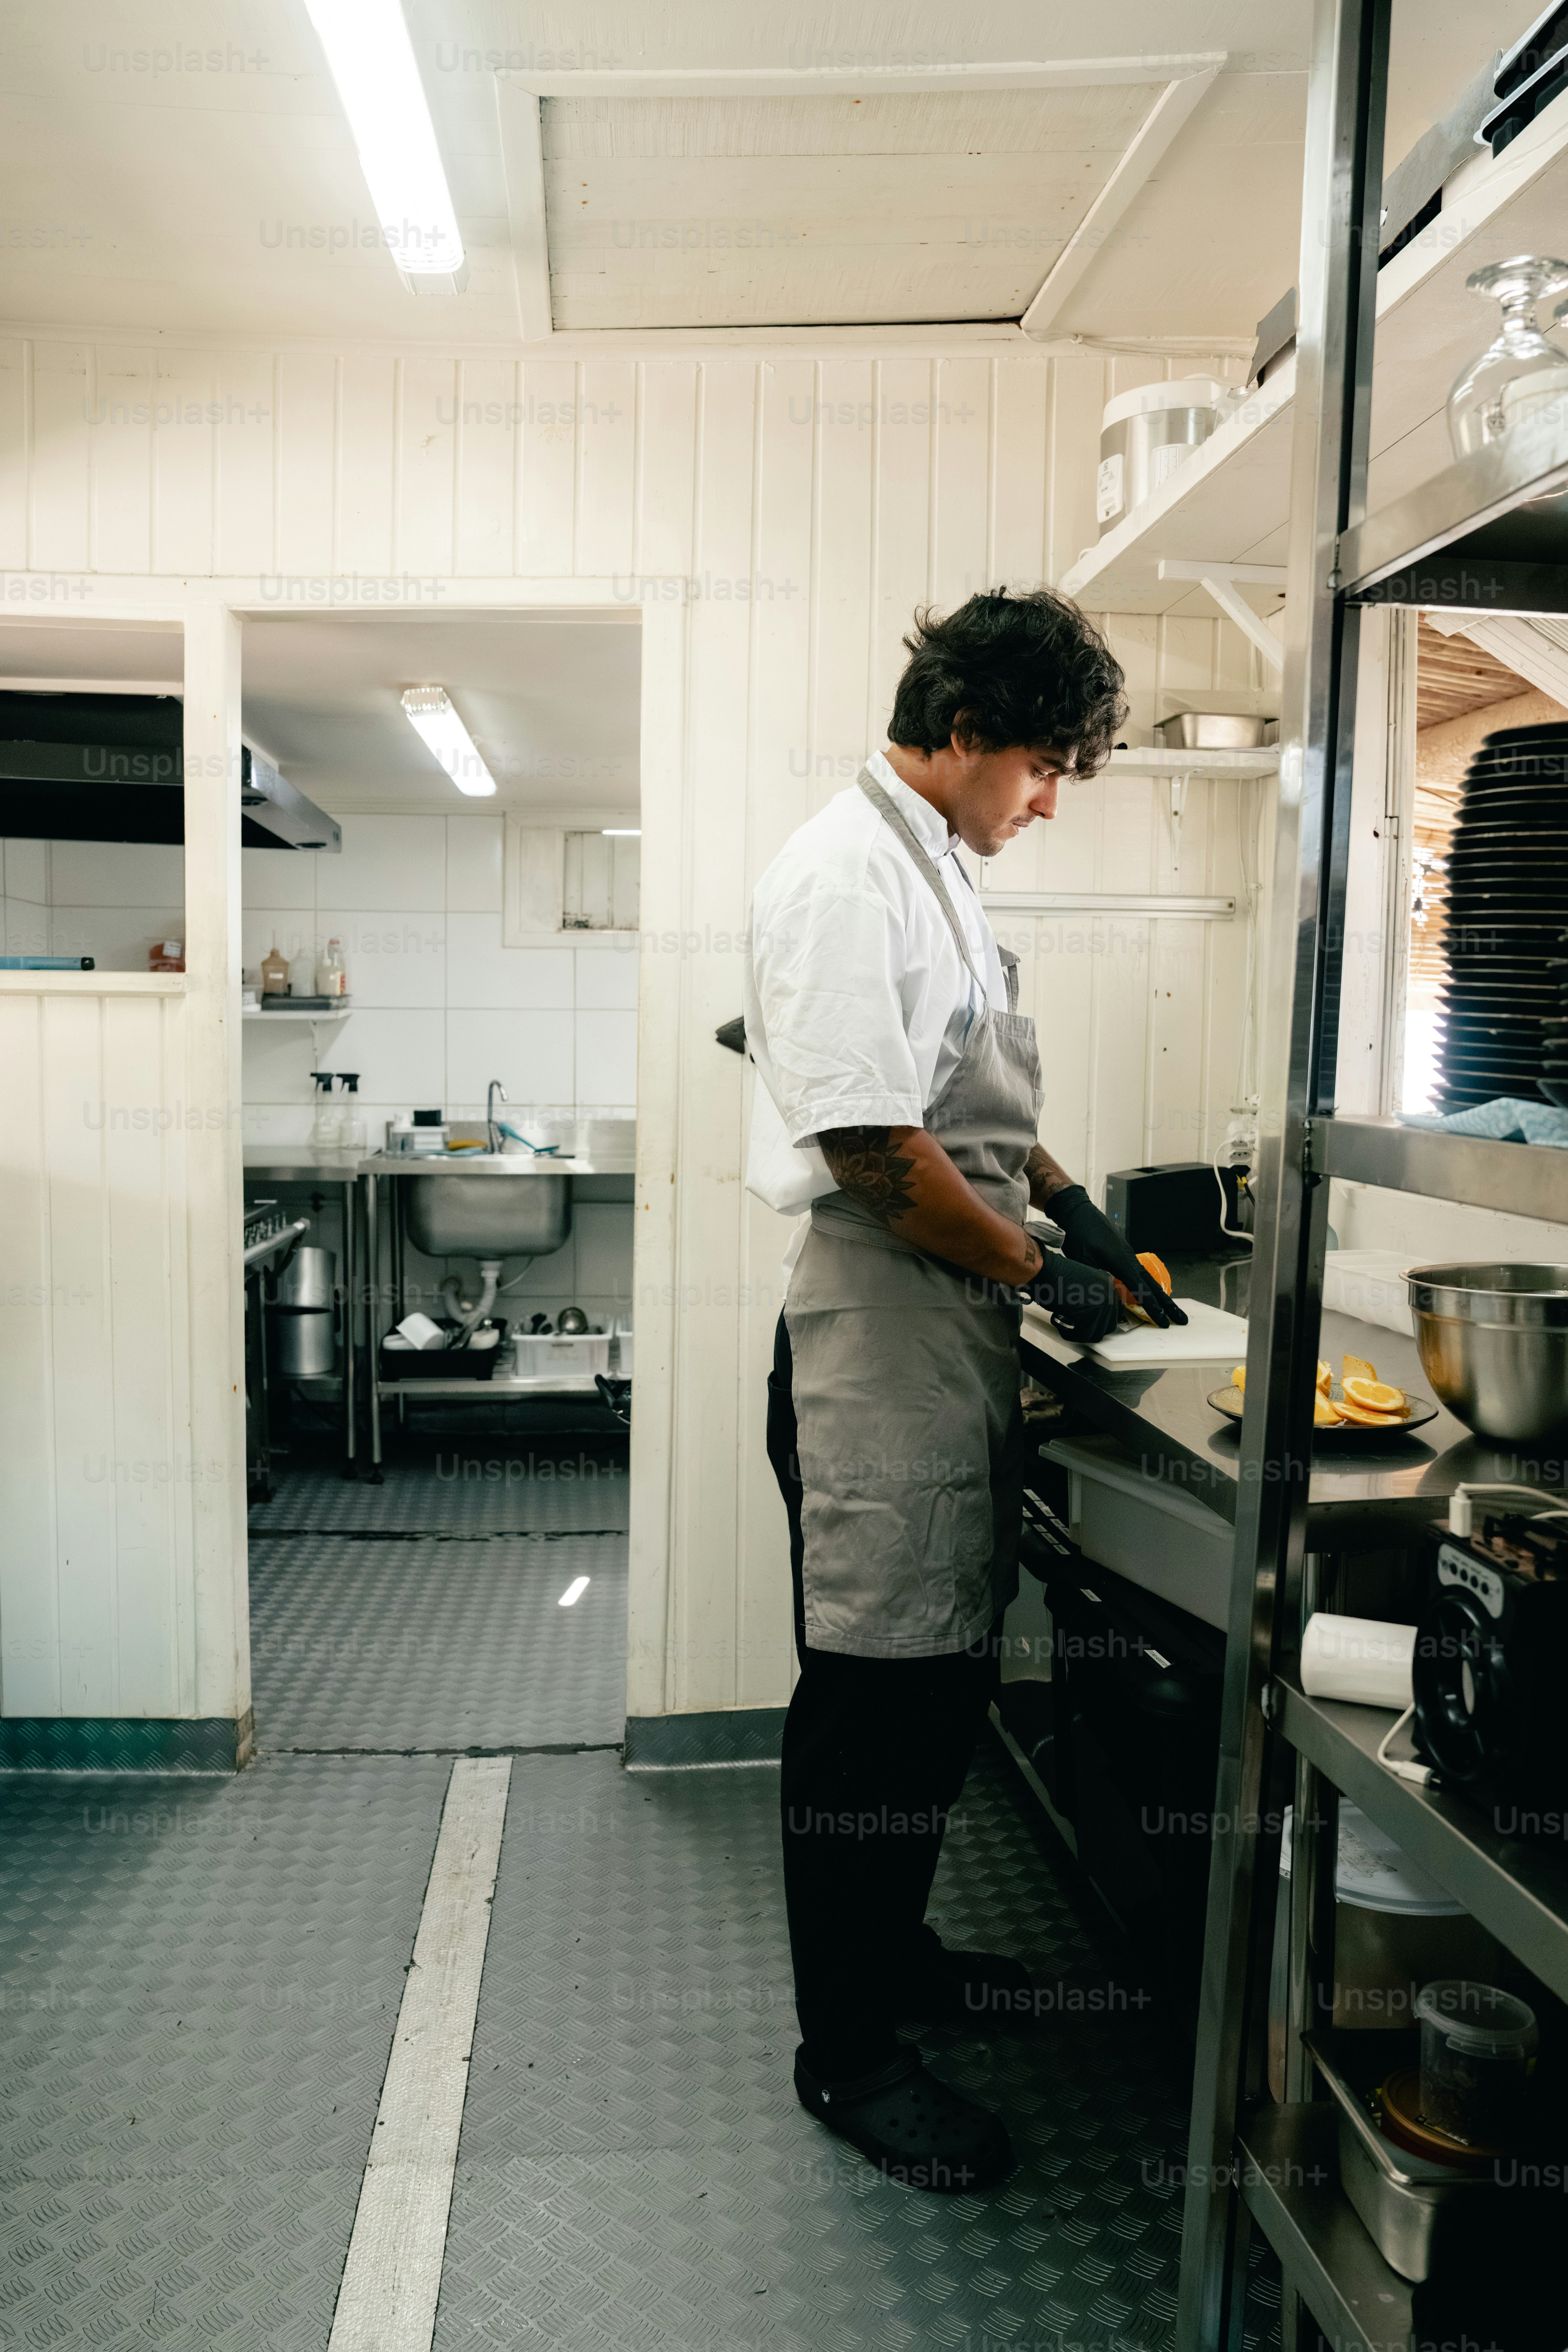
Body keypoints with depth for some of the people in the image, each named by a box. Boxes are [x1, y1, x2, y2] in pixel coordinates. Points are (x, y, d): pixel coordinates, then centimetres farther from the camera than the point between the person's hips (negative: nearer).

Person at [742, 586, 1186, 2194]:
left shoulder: (934, 870, 16)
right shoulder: (845, 874, -16)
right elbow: (870, 1144, -23)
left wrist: (1073, 1207, 11)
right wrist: (1036, 1270, -13)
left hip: (960, 1339, 10)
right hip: (876, 1348, -10)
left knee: (942, 1681, 20)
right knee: (873, 1700, 3)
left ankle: (891, 1951, 40)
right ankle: (845, 2051, 22)